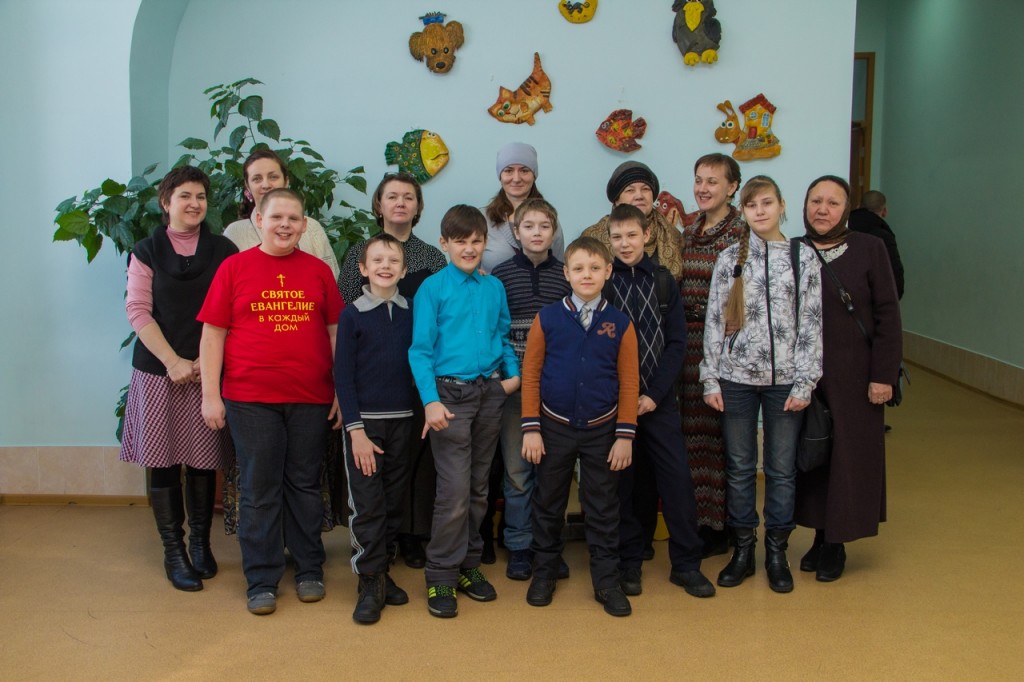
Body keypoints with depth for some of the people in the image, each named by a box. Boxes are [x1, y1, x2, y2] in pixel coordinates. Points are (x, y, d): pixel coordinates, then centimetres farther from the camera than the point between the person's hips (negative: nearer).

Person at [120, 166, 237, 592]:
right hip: (159, 370, 0)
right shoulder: (146, 252, 5)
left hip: (209, 372, 0)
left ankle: (200, 543, 22)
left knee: (204, 461, 5)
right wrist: (173, 361, -11)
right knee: (163, 461, 3)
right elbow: (138, 311, -2)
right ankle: (173, 551, 13)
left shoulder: (224, 252, 5)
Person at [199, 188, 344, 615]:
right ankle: (262, 580, 17)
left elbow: (336, 332, 9)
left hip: (311, 399, 1)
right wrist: (210, 395, -3)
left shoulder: (318, 271, 6)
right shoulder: (234, 268, 2)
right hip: (250, 399, -1)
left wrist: (342, 391, 5)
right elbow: (212, 335, 2)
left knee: (305, 485, 12)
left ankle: (309, 570, 25)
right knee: (259, 490, 6)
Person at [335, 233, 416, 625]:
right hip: (364, 420, -3)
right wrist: (355, 429, -10)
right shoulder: (352, 314, -3)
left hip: (402, 420, 3)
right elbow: (343, 375, -5)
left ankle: (381, 572, 24)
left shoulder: (412, 313, 6)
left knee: (393, 503, 10)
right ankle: (370, 583, 7)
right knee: (366, 505, -3)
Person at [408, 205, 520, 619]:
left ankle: (468, 565, 26)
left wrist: (514, 373, 0)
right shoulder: (433, 288, -4)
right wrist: (431, 400, -17)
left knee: (479, 488, 12)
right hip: (450, 394, -5)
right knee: (455, 491, -8)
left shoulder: (494, 287, 9)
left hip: (490, 393, 5)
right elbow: (420, 349, -8)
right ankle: (441, 577, 4)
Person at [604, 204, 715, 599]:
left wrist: (654, 394, -7)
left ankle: (686, 563, 10)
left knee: (677, 476, -1)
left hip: (657, 399, 2)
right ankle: (629, 562, 17)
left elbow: (677, 342, 3)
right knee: (620, 481, 4)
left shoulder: (663, 281, 5)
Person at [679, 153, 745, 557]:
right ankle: (696, 520, 22)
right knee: (692, 431, 10)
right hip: (688, 342, 6)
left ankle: (719, 527, 11)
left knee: (719, 433, -1)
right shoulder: (687, 233, 14)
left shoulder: (743, 233, -7)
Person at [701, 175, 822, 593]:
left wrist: (804, 382, -5)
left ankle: (776, 552, 20)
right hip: (736, 378, 1)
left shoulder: (803, 257, 1)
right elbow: (714, 321, 3)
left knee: (782, 469, 7)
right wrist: (710, 379, -1)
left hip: (784, 379, -1)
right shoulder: (729, 259, 3)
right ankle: (743, 549, 21)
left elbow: (811, 324, 0)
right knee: (739, 468, 8)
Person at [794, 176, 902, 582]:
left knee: (849, 456, 4)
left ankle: (836, 544, 16)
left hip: (853, 375, -2)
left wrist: (883, 375, -10)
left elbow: (887, 315, -4)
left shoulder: (869, 249, -3)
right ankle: (820, 536, 21)